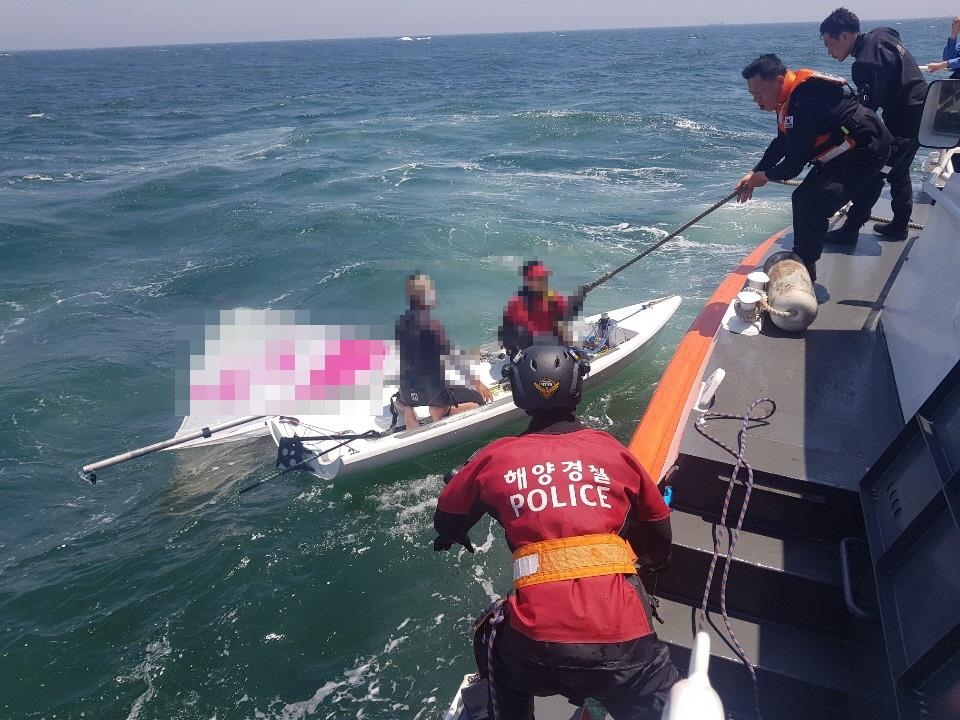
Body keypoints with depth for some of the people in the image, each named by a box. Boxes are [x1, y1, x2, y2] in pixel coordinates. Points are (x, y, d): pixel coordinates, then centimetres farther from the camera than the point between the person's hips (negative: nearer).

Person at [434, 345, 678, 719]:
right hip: (623, 643, 0)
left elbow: (449, 515, 22)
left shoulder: (496, 457, 4)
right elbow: (658, 529, 21)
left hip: (535, 646, 0)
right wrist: (652, 561, 44)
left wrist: (452, 536, 46)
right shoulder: (611, 450, 6)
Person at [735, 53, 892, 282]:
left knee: (812, 205, -20)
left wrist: (766, 175, -6)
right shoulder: (789, 97, 4)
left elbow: (795, 163, -24)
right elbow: (781, 143, 16)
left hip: (865, 150, -11)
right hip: (844, 151, 11)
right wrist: (754, 173, 8)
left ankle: (804, 269, -9)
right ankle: (800, 259, 21)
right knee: (802, 198, 12)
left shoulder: (804, 102, -28)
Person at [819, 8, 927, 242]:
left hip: (903, 122, -10)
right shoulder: (879, 36, 7)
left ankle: (850, 230, -2)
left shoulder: (868, 61, -24)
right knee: (898, 172, 20)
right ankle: (899, 226, 28)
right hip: (921, 114, 10)